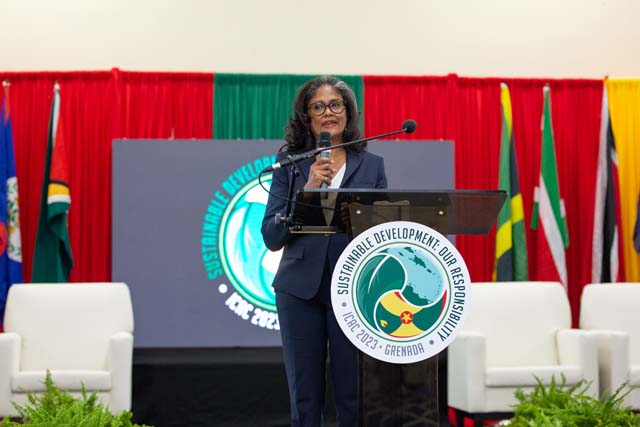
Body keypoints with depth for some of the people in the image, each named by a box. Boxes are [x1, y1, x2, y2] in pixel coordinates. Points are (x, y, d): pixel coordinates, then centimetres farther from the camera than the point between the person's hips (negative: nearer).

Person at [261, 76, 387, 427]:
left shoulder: (372, 165, 8)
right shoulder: (290, 163, 6)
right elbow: (271, 236, -1)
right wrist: (308, 188, -11)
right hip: (301, 289, 0)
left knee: (353, 397, 1)